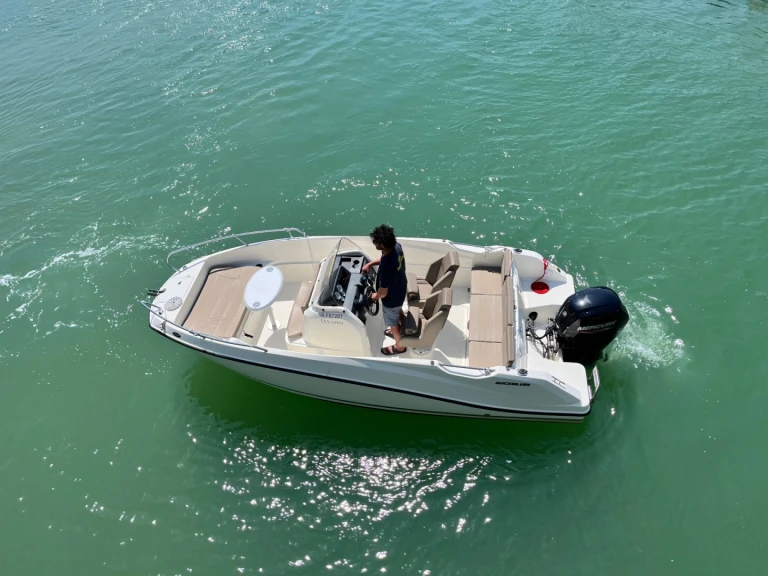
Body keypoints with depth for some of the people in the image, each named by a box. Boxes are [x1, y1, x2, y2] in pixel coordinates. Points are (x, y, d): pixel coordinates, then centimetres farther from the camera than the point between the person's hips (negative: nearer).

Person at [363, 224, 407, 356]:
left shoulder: (386, 267, -44)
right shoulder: (396, 246, -20)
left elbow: (383, 292, -29)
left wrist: (375, 296, -8)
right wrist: (370, 264, 0)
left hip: (392, 298, -8)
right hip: (401, 289, 8)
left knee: (393, 322, 21)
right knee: (398, 311, 36)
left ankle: (399, 346, 48)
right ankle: (400, 331, 65)